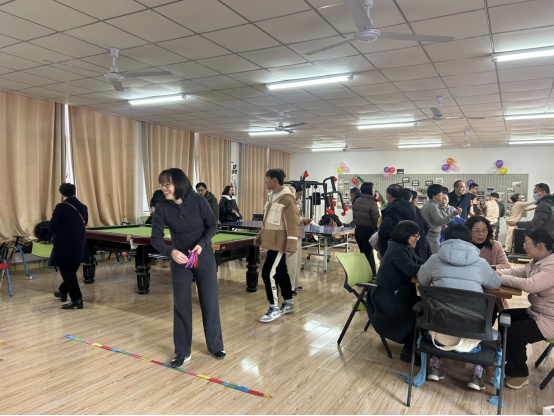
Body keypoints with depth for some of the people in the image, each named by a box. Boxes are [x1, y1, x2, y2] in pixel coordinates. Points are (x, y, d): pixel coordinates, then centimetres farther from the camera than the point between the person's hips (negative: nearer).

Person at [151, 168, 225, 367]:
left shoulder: (198, 201, -17)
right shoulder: (162, 207, -13)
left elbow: (212, 226, -8)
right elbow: (156, 238, -13)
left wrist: (202, 244, -25)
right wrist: (171, 251, -32)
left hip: (204, 257, -1)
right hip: (180, 260, 1)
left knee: (210, 303, 7)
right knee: (181, 305, 4)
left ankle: (216, 346, 27)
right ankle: (183, 352, 19)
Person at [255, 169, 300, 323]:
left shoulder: (287, 198, -17)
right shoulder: (271, 196, 11)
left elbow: (292, 224, -19)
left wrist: (291, 246, -22)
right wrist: (260, 236, 21)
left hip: (279, 243, -9)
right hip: (271, 241, 9)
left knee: (268, 273, -9)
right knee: (280, 272, 15)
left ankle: (274, 308, 3)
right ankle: (288, 303, 28)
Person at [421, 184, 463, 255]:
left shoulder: (427, 205, 14)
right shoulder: (432, 206, -15)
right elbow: (440, 221, -24)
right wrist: (454, 213, -28)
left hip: (427, 235, 10)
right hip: (432, 236, -10)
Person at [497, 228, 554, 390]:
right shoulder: (537, 262, 7)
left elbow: (530, 285, -37)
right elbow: (517, 272, 9)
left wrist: (501, 278, -26)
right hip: (537, 312, 11)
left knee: (515, 332, -18)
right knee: (506, 316, 11)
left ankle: (519, 374, 4)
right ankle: (506, 360, 23)